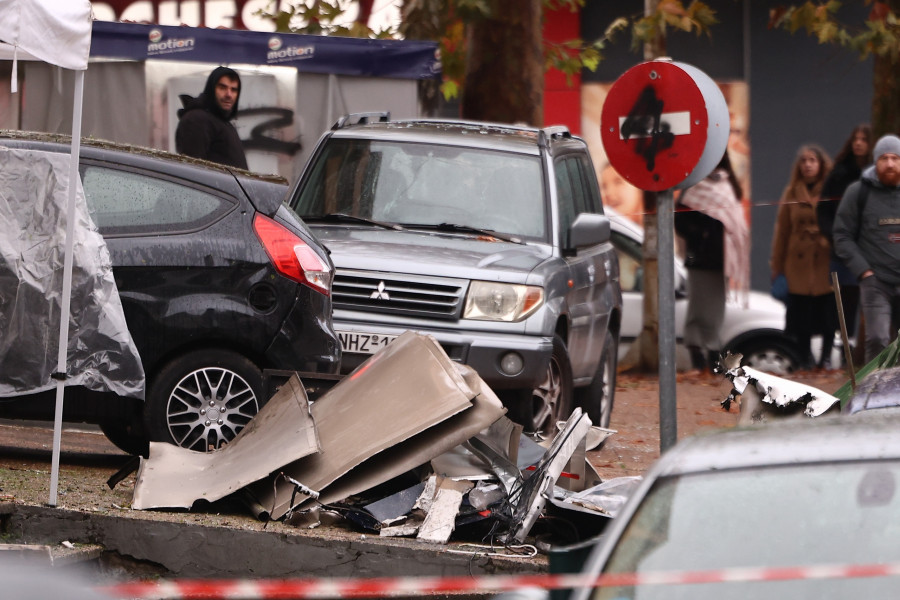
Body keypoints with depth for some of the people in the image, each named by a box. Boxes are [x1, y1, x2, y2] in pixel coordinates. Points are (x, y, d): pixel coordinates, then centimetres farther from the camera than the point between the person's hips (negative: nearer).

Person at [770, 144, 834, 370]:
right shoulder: (792, 193, 9)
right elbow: (782, 230, 10)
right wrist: (777, 265, 6)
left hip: (825, 261, -2)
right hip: (799, 263, 2)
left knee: (828, 314, -1)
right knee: (802, 315, 2)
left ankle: (826, 358, 12)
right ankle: (805, 359, 11)